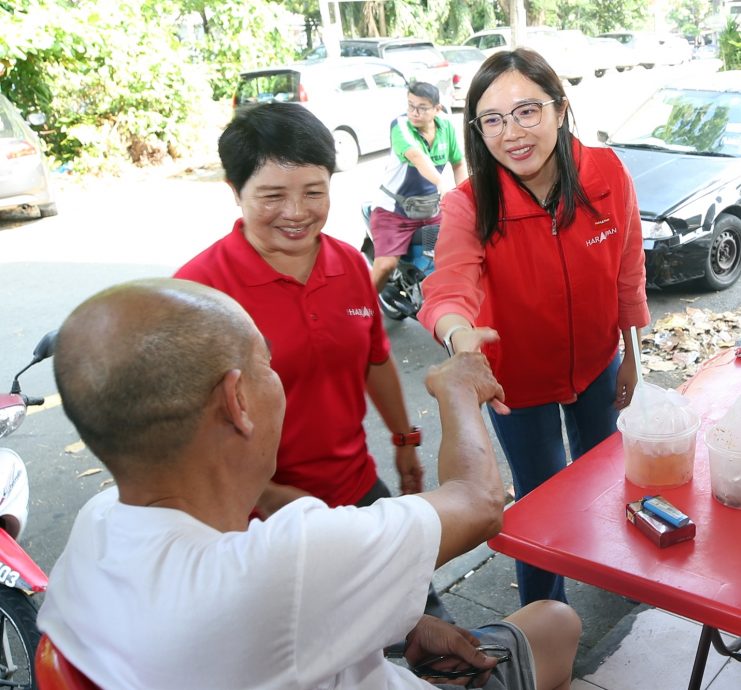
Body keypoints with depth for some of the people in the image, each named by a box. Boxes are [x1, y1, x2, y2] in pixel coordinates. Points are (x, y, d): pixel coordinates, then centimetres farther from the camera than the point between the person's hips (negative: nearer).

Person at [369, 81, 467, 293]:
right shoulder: (400, 125, -19)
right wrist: (441, 183, -53)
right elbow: (416, 156, -38)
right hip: (393, 209, -5)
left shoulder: (445, 126, -3)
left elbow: (458, 163, 11)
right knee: (386, 265, -19)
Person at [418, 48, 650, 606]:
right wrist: (459, 333, -67)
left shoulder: (608, 174, -19)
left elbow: (628, 274, -6)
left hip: (596, 364, 4)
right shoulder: (469, 205, -27)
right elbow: (449, 285, -44)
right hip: (519, 377, -3)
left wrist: (630, 357, 3)